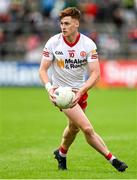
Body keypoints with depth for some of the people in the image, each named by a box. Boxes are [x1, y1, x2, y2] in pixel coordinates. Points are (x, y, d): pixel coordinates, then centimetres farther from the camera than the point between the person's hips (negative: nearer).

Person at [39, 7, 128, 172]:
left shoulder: (88, 44, -13)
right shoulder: (53, 42, -14)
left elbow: (95, 73, -16)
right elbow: (43, 69, -8)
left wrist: (81, 91, -31)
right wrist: (49, 87, -27)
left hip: (80, 91, 3)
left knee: (74, 127, 20)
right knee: (87, 128, -16)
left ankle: (61, 153, 49)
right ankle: (112, 159, -9)